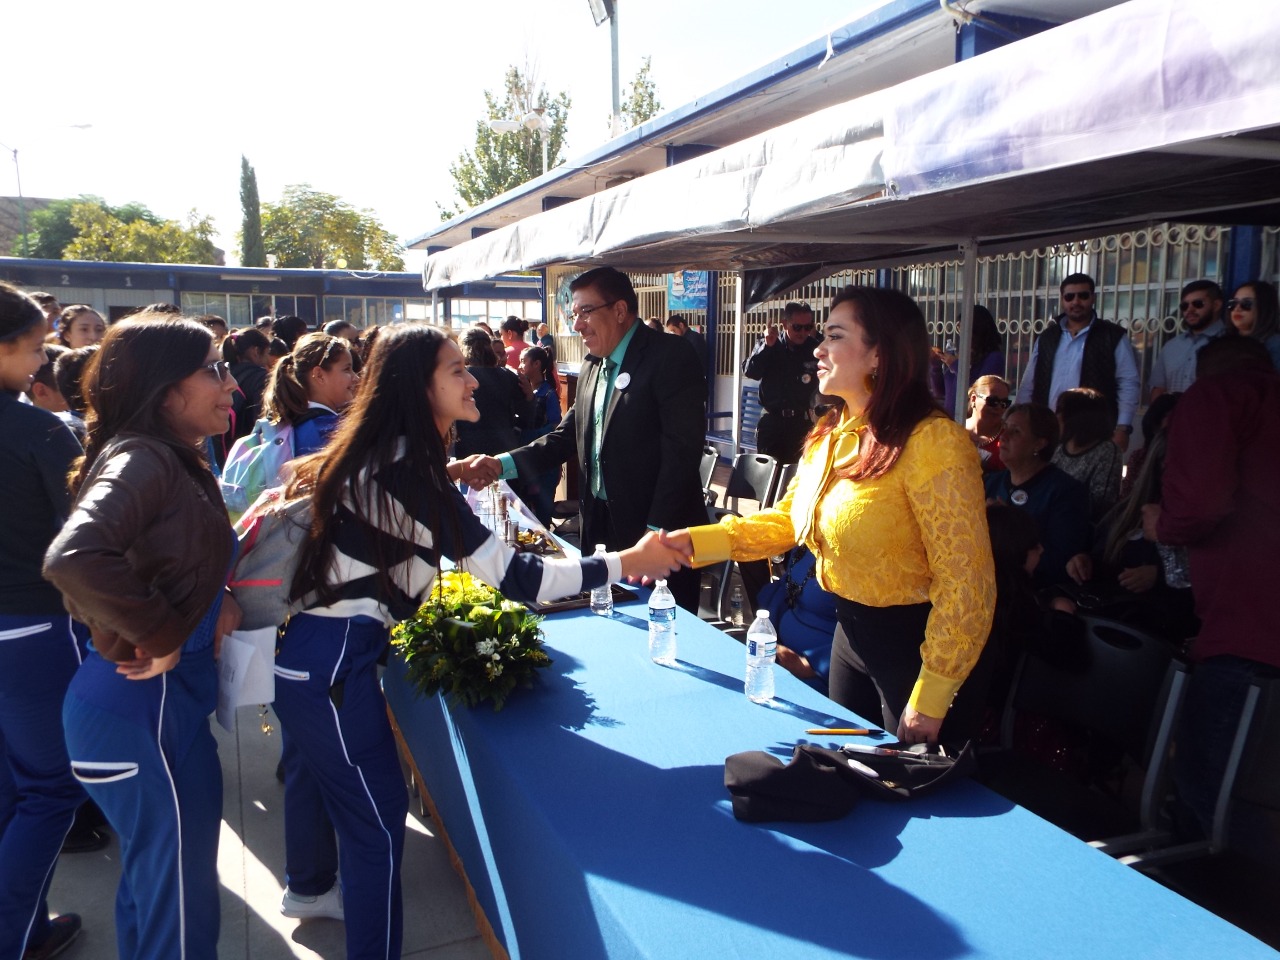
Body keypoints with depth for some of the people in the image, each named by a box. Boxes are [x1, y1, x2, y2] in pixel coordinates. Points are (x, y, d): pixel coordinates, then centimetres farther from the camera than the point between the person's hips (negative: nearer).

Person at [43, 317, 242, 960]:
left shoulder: (170, 461, 10)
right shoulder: (140, 459, -19)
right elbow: (73, 558, -36)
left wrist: (212, 608, -2)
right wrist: (160, 635, -24)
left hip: (163, 699, 9)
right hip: (148, 708, -9)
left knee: (155, 880, 25)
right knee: (180, 903, 6)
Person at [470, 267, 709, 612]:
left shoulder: (670, 356, -13)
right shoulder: (592, 366, 13)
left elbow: (682, 449, -19)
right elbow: (569, 435, 13)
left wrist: (657, 531, -21)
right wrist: (504, 464, 0)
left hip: (658, 531, -7)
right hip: (600, 526, 7)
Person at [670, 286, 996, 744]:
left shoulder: (933, 442, -23)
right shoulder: (830, 434, 3)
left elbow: (965, 579, -22)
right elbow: (787, 519, 9)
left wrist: (932, 698, -20)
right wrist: (696, 540, -4)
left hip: (910, 641, -8)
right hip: (849, 630, 8)